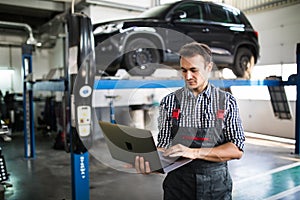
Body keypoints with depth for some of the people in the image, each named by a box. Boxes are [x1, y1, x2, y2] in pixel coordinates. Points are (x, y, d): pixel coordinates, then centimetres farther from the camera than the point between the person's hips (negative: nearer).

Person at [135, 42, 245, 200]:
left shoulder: (226, 101, -4)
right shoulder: (169, 102, -2)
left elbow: (237, 150, -10)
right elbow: (164, 145, -3)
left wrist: (195, 152, -23)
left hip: (216, 183, 0)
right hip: (178, 182, 1)